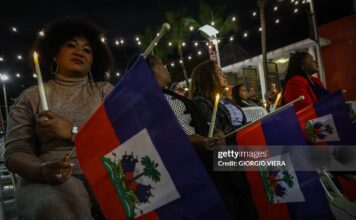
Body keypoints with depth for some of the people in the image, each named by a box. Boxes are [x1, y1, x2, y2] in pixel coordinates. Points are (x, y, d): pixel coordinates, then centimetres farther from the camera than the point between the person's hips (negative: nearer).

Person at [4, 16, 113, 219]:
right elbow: (16, 152, 2)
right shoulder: (32, 97, 9)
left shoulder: (105, 91, 10)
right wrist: (42, 170, -20)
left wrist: (73, 132, -11)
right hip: (51, 181, -1)